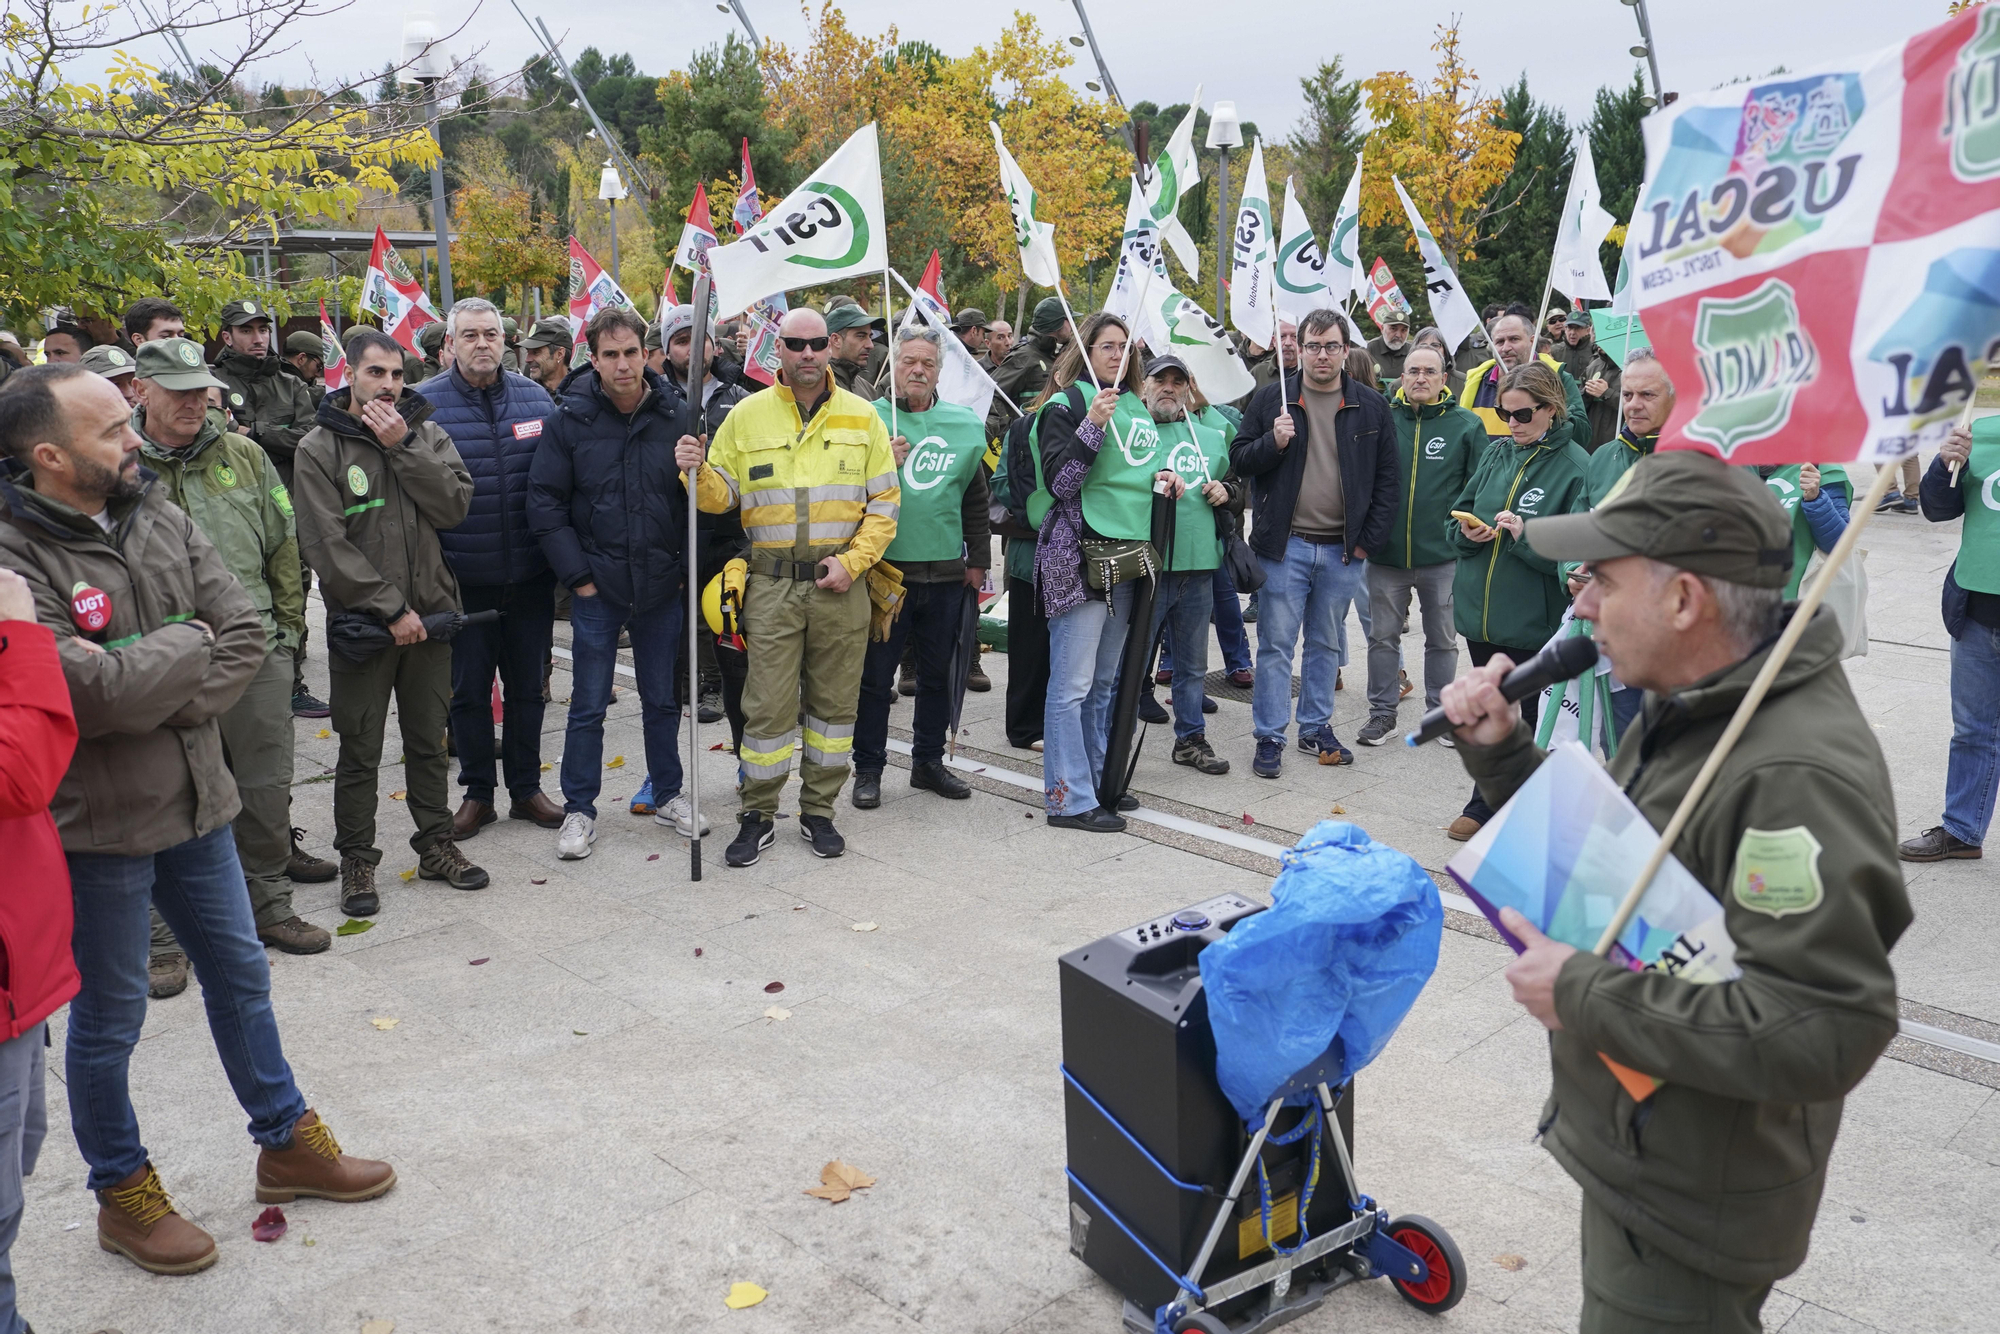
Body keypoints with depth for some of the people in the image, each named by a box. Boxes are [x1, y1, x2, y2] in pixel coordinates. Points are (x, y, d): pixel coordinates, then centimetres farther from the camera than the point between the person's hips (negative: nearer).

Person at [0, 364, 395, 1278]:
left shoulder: (159, 518, 1)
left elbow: (245, 635, -4)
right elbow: (87, 691, -29)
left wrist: (161, 704, -16)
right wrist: (184, 641, -13)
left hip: (194, 799, 6)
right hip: (96, 824, -6)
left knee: (241, 974, 18)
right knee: (108, 1017, 11)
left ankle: (287, 1143, 36)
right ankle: (123, 1195, 31)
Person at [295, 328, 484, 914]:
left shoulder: (426, 435, 6)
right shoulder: (319, 449, -4)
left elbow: (454, 507, -8)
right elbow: (328, 545, -11)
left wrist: (402, 447, -15)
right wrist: (391, 608, -14)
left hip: (430, 613, 3)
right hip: (362, 620, -3)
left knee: (429, 739, 14)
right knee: (360, 750, 5)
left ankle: (436, 844, 27)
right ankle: (357, 860, 17)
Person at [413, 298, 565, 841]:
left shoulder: (533, 396, 5)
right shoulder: (424, 403, -4)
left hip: (530, 575, 2)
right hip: (464, 579, -2)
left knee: (527, 684, 12)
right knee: (468, 689, 8)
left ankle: (526, 787, 26)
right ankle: (477, 792, 23)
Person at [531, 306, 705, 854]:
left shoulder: (677, 415, -2)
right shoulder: (570, 419, -5)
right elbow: (545, 503, -4)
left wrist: (688, 570, -1)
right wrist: (577, 575, -8)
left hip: (662, 588, 2)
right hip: (597, 588, -1)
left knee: (662, 699, 15)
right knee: (588, 706, 6)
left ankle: (668, 794, 30)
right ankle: (579, 810, 18)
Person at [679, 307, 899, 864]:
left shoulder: (861, 416, 6)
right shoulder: (747, 415, 4)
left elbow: (884, 503, 6)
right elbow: (723, 495, 8)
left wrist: (853, 561, -6)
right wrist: (698, 472, -14)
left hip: (842, 583, 1)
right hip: (772, 583, -1)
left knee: (834, 700, 9)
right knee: (768, 703, -1)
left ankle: (818, 811, 24)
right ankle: (758, 816, 14)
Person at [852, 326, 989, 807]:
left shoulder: (965, 424, 8)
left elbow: (976, 498, 15)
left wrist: (978, 559, 14)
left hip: (946, 572, 3)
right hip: (886, 566, -3)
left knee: (937, 674, 13)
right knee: (876, 676, 3)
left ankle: (929, 760, 27)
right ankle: (868, 768, 14)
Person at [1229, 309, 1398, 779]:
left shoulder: (1371, 406, 5)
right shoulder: (1271, 399, 1)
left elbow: (1386, 478, 6)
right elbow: (1239, 458, 4)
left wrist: (1369, 540, -1)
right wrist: (1273, 442, -16)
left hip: (1343, 550, 2)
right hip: (1285, 546, -2)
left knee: (1327, 643, 13)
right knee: (1276, 644, 0)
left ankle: (1316, 727, 26)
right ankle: (1269, 737, 9)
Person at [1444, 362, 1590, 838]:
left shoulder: (1576, 467, -10)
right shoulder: (1496, 454, 8)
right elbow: (1458, 513, 15)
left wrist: (1526, 535, -25)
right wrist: (1467, 531, -6)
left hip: (1534, 621, -6)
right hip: (1480, 609, 6)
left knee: (1534, 718, 7)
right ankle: (1484, 807, 30)